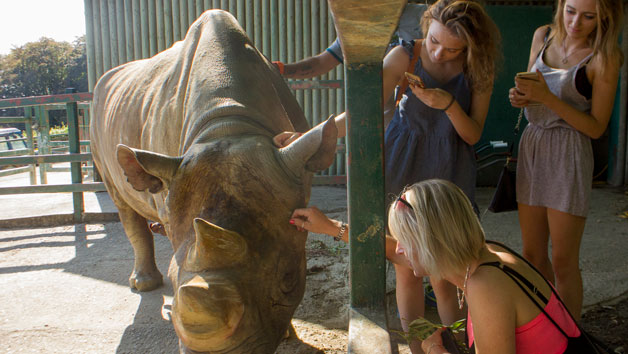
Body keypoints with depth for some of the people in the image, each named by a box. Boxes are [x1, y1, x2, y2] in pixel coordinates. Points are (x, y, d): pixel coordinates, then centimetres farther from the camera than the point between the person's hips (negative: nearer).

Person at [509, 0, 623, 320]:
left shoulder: (604, 57, -9)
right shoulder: (543, 36, 7)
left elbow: (597, 127, -10)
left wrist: (548, 97, -20)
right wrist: (520, 97, -6)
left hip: (569, 155, -5)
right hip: (531, 145, 5)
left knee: (563, 262, 0)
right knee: (532, 254, 12)